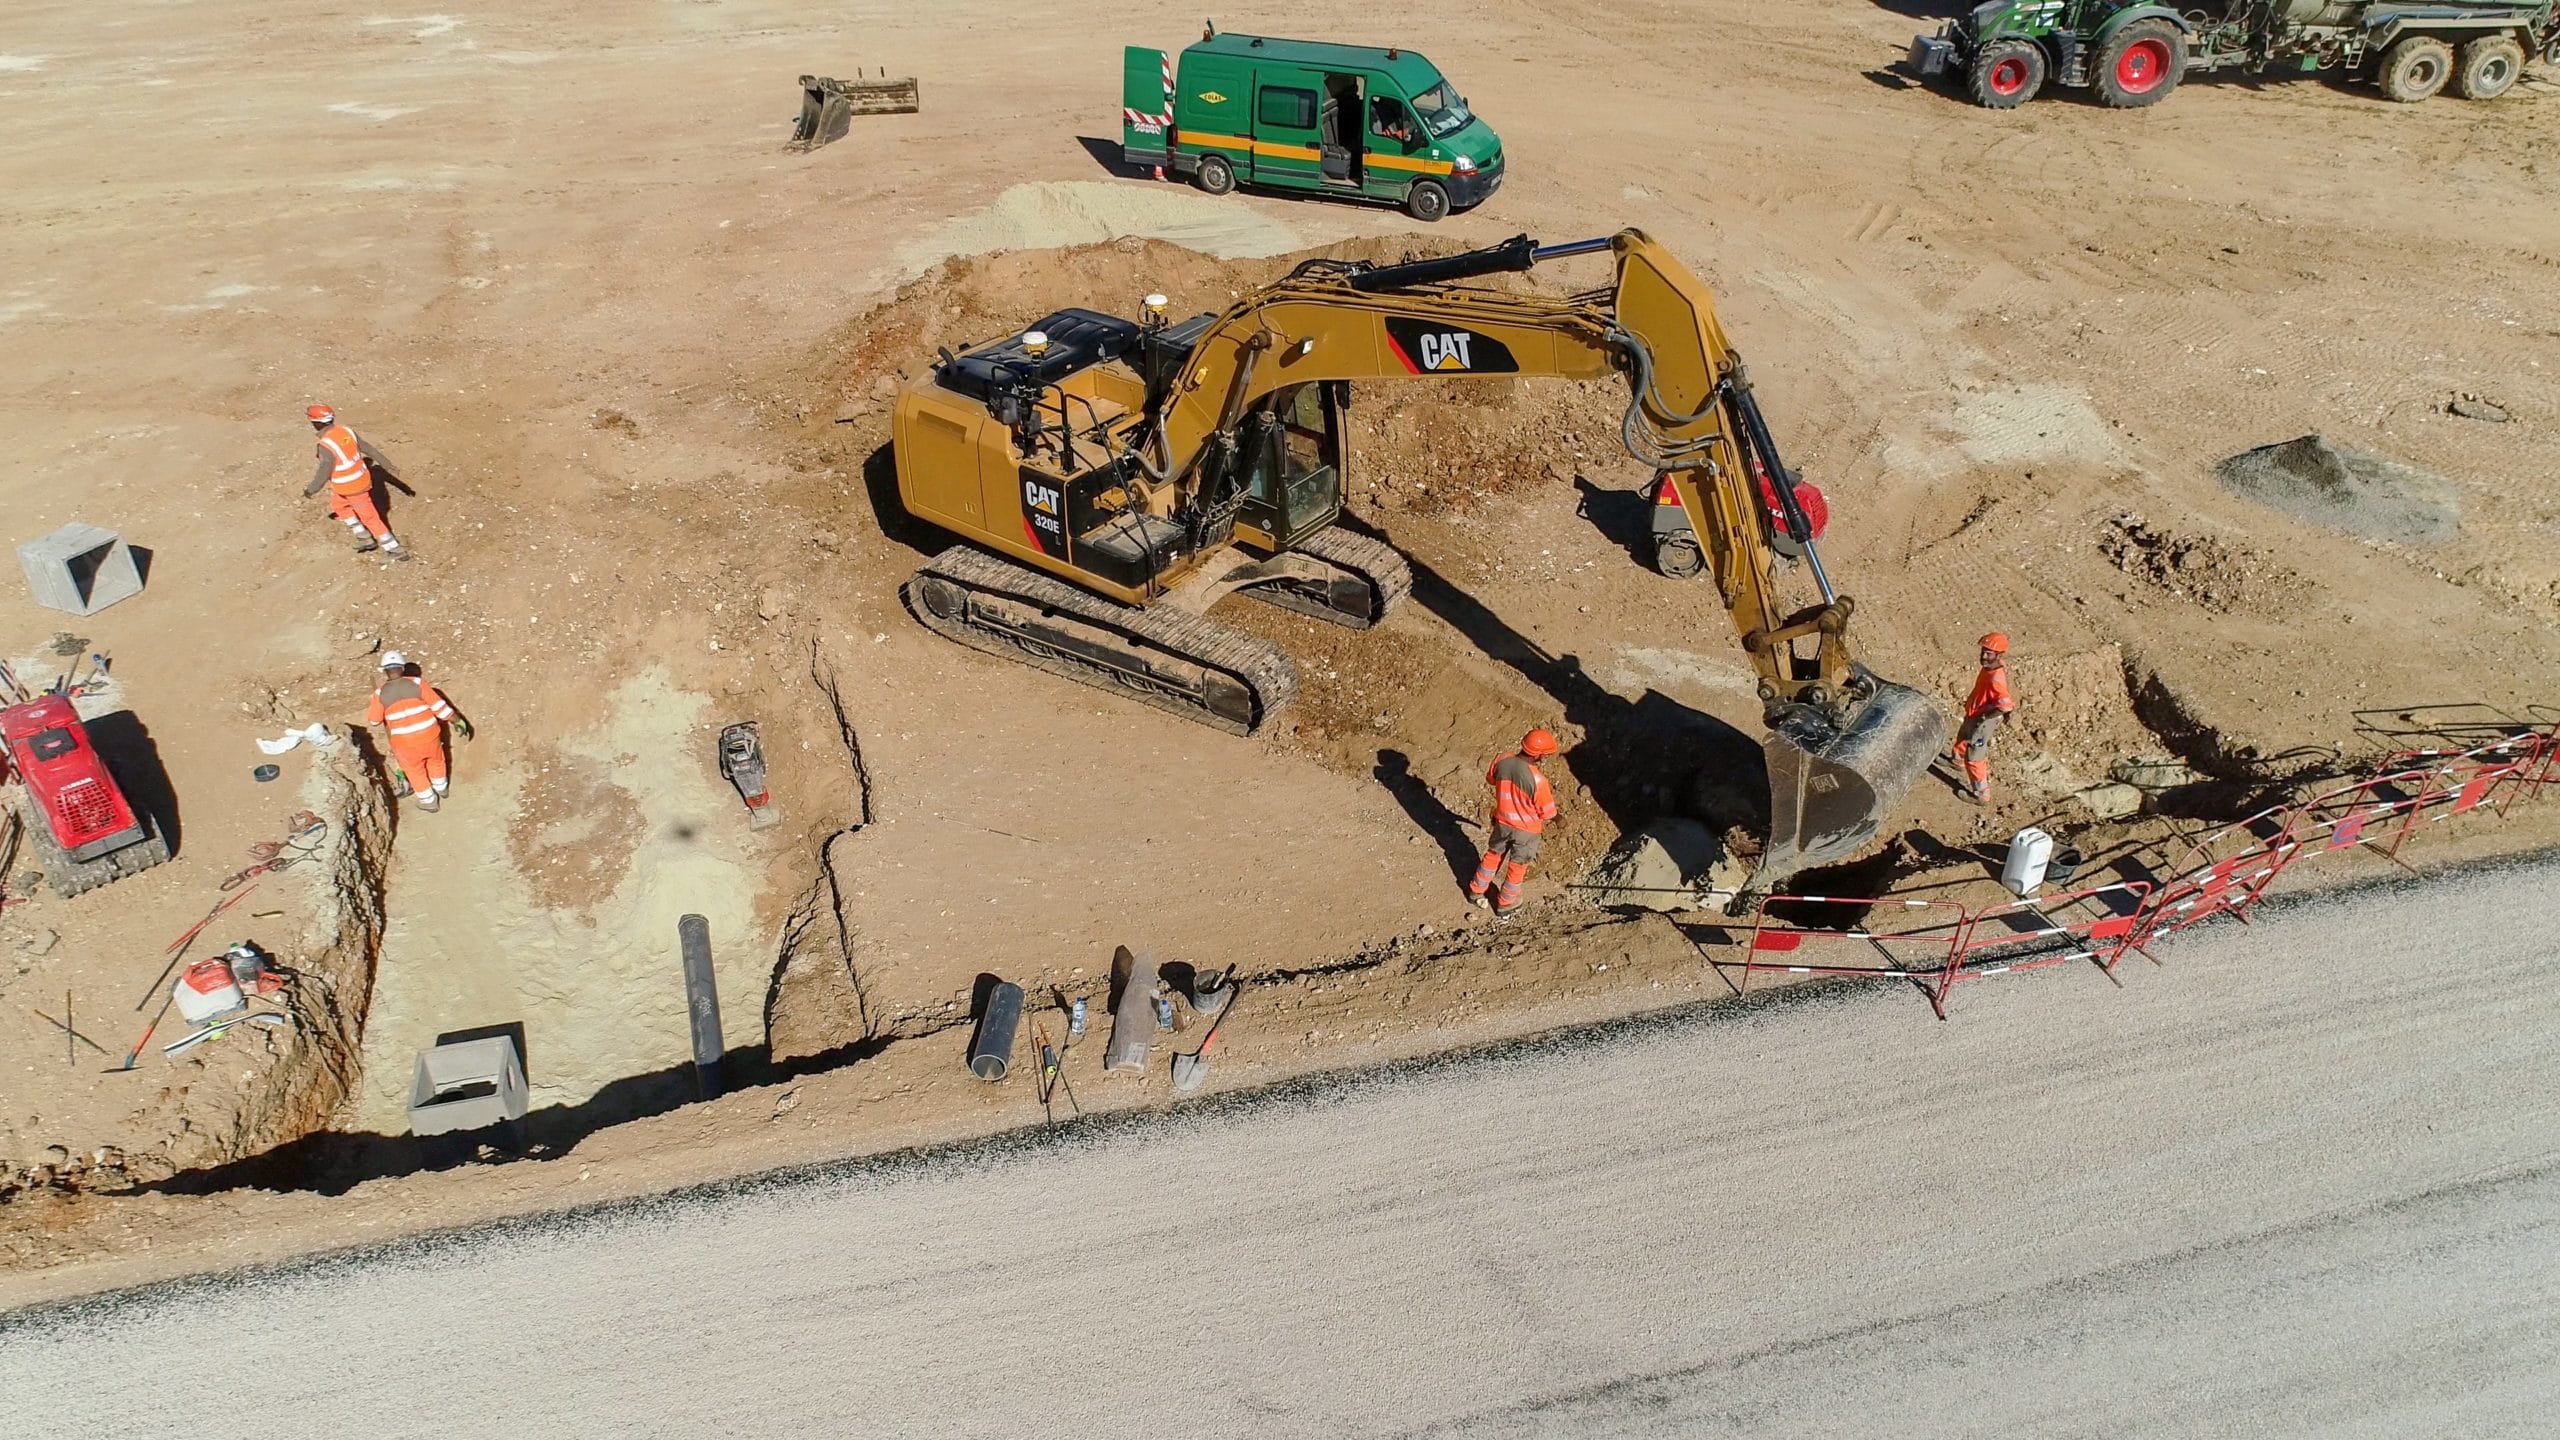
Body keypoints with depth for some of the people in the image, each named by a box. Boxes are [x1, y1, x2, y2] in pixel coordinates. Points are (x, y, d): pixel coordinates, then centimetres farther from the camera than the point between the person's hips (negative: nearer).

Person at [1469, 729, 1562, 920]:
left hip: (1502, 823, 4)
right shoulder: (1537, 780, -34)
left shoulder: (1502, 763, -19)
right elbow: (1548, 813, -22)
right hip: (1526, 831, -4)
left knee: (1493, 856, 28)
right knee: (1517, 867, 20)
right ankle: (1505, 906, 39)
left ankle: (1476, 891, 46)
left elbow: (1490, 779, 5)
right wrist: (1549, 793, -2)